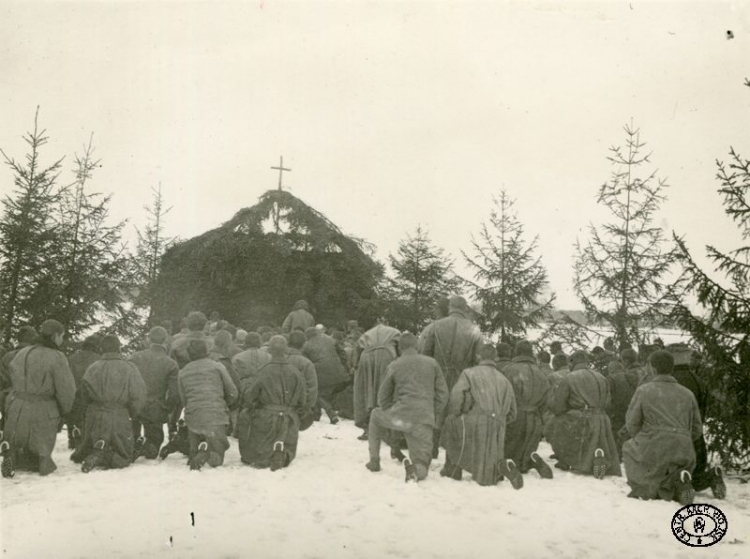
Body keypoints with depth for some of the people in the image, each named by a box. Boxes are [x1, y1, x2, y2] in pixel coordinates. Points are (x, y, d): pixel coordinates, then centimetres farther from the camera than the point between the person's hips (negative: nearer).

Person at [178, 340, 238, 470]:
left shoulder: (182, 373, 14)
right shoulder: (217, 366, 4)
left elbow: (183, 400, 17)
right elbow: (232, 392, 7)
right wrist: (224, 405, 25)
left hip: (192, 417, 3)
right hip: (215, 416, -3)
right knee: (217, 457, 3)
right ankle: (206, 453, -28)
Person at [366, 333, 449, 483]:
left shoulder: (393, 366, 7)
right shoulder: (432, 363, 10)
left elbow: (383, 396, 15)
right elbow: (443, 393, 10)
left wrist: (386, 424, 29)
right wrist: (435, 418, 19)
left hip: (400, 416, -1)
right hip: (424, 422, 1)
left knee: (375, 415, 32)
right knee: (422, 464, 15)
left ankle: (374, 461, 27)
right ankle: (416, 471, -24)